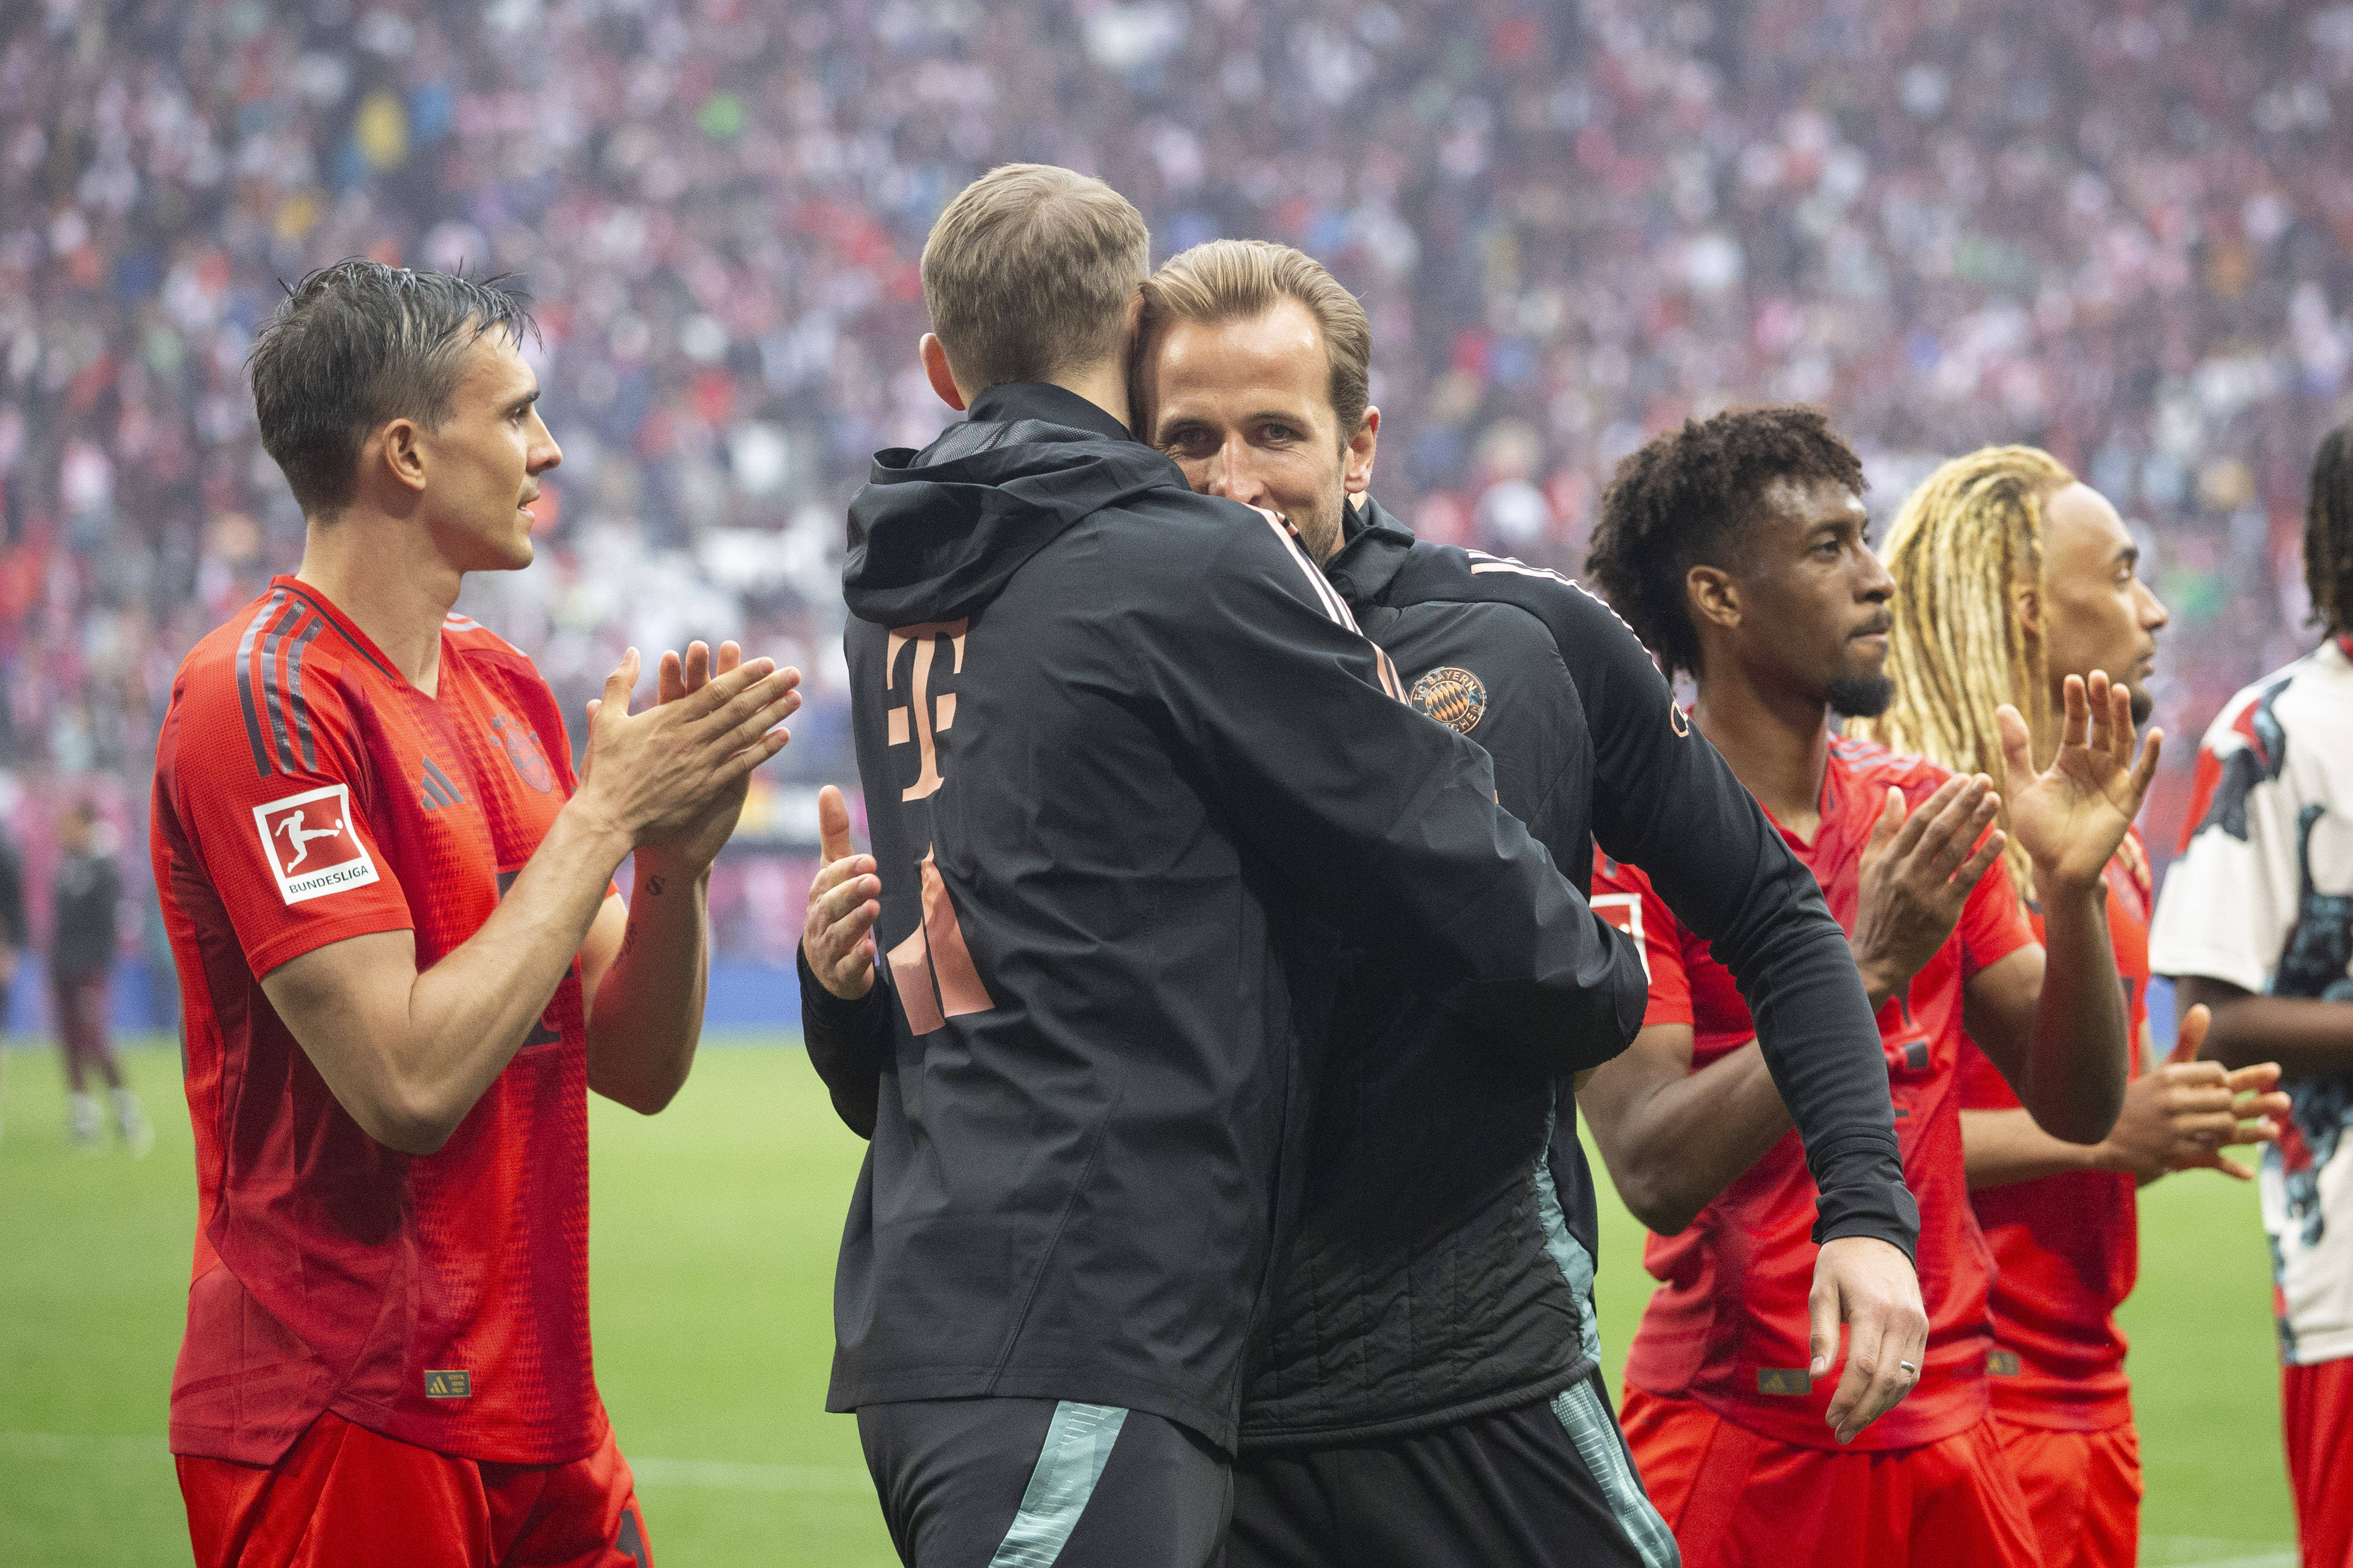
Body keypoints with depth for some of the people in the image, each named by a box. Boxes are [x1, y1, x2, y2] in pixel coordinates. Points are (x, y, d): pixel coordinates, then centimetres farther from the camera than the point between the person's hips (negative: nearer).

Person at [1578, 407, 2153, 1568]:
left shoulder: (1924, 810, 9)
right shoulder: (1626, 838, -9)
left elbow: (2077, 1109, 8)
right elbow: (1654, 1169, -19)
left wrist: (2072, 893, -8)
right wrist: (1867, 971, -25)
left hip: (1946, 1429, 5)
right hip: (1739, 1447, -5)